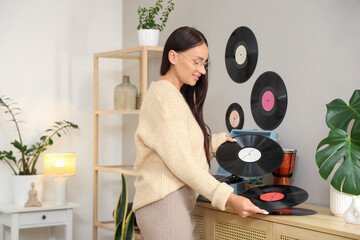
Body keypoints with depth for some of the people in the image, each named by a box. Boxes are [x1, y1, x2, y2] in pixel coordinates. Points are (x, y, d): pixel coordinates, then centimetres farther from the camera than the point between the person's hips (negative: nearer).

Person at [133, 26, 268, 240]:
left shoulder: (177, 96, 20)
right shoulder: (164, 96, -12)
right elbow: (181, 163, -18)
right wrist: (229, 198, -21)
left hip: (177, 204, 9)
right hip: (165, 204, -9)